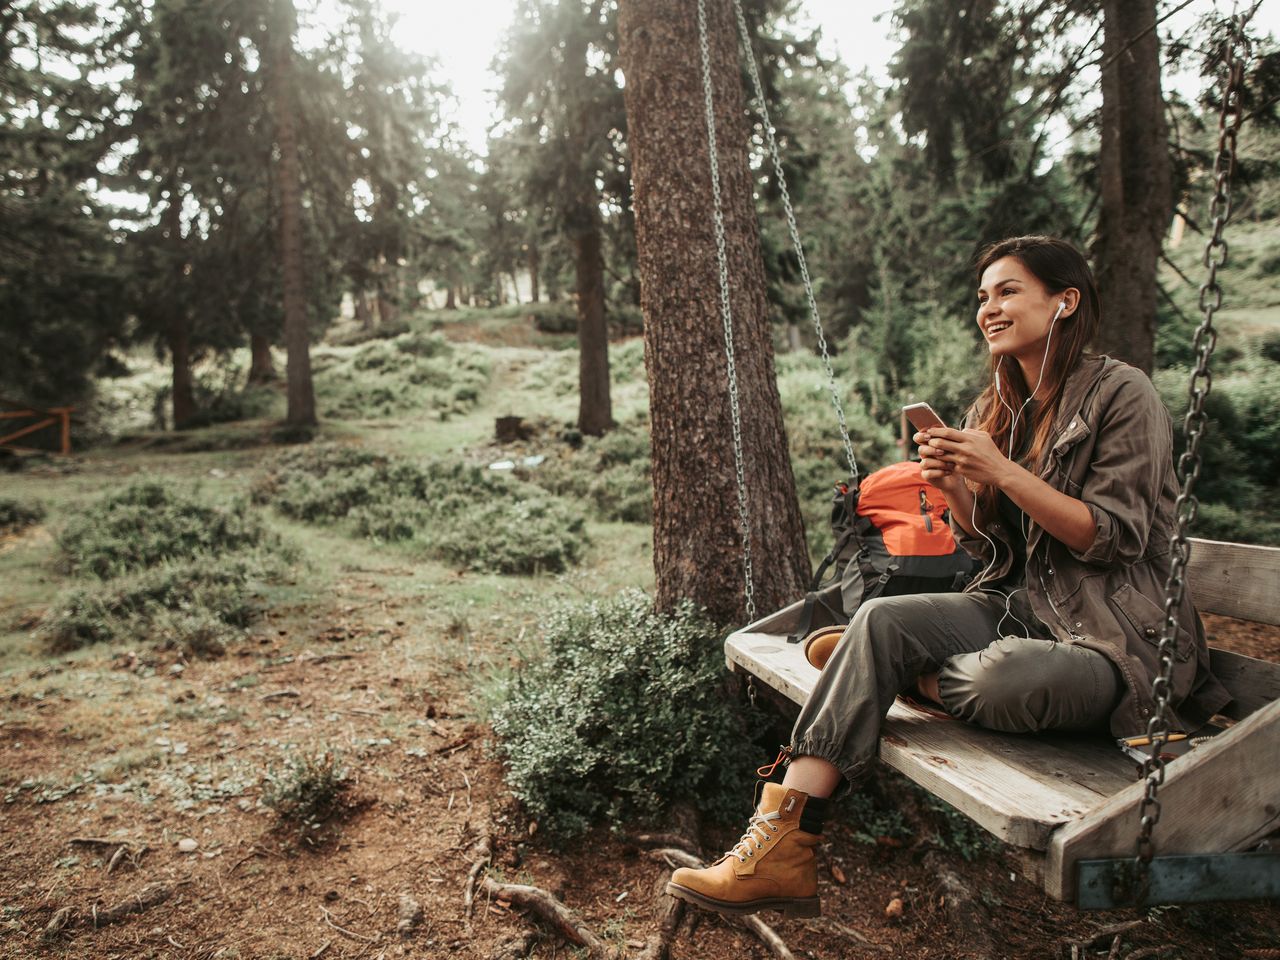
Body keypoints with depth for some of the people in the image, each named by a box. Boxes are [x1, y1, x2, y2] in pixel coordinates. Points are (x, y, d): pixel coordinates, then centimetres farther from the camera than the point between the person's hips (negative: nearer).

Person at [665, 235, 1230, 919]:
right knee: (880, 618, -21)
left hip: (1112, 633, -5)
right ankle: (783, 843, -27)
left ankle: (906, 676, -1)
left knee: (1004, 680, -38)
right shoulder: (997, 408, 13)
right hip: (1017, 606, 6)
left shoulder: (1122, 395, -6)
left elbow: (1114, 537, -13)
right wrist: (954, 489, -8)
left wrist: (1003, 472, -20)